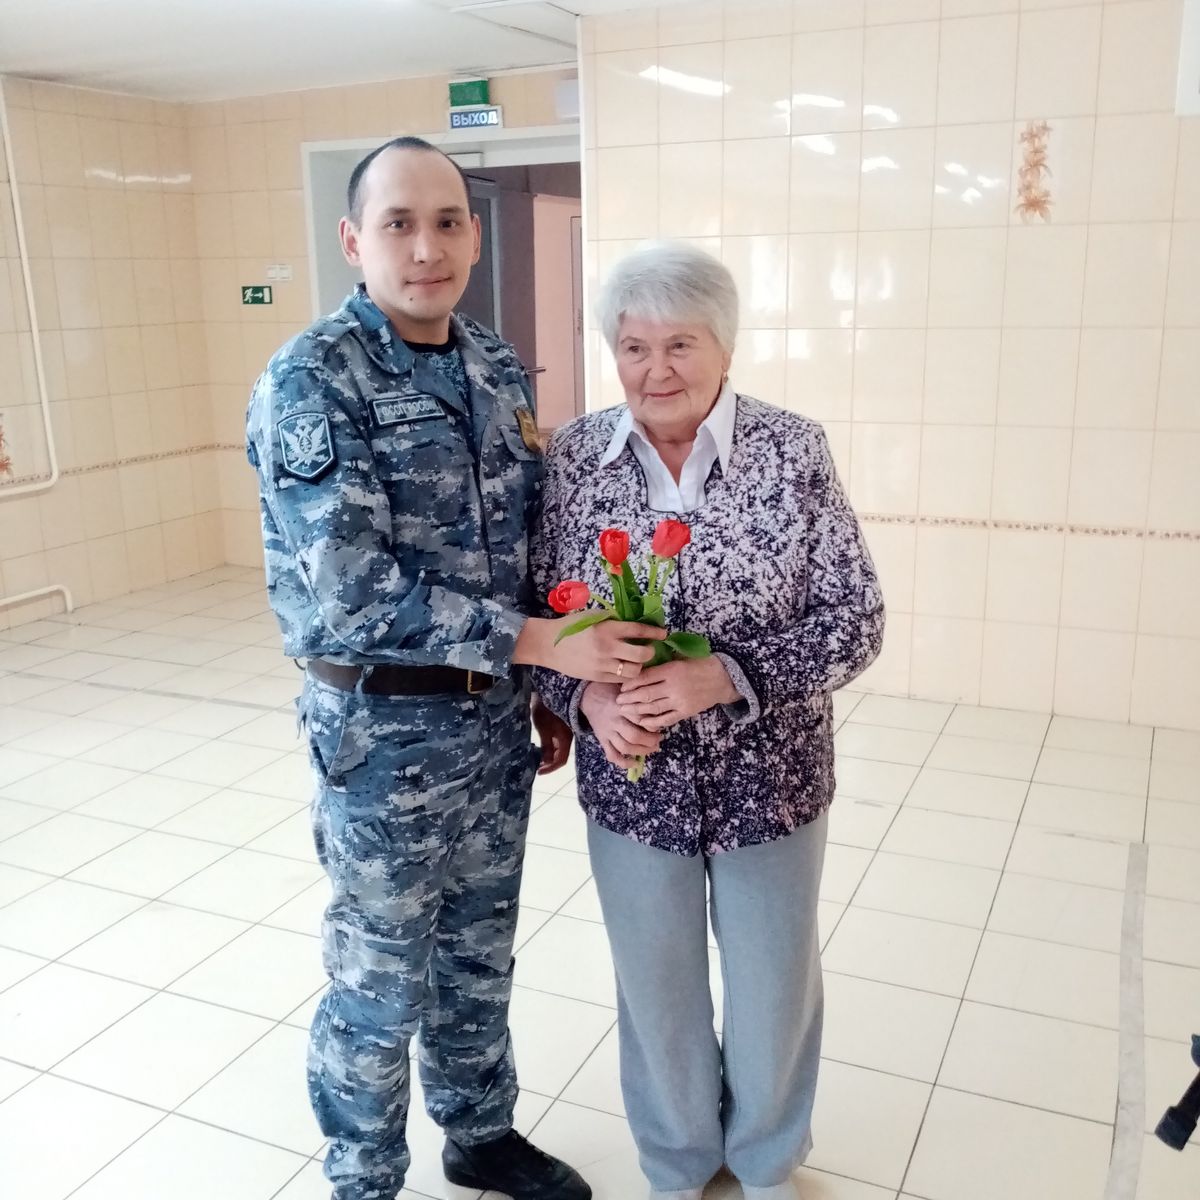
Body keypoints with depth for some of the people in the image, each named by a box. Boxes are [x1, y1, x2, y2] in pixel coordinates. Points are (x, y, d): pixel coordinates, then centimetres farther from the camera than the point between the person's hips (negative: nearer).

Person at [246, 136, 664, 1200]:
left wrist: (546, 692, 12)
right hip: (386, 731, -6)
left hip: (495, 720, 6)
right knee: (382, 986, 12)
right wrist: (542, 644, -25)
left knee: (480, 958, 23)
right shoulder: (312, 379, -17)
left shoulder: (500, 368, 4)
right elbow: (348, 591, -24)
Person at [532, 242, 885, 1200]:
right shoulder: (573, 455, -6)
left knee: (774, 988, 18)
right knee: (656, 990, 19)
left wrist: (721, 676, -24)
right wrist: (588, 697, -19)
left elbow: (855, 621, -11)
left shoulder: (793, 449, -11)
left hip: (769, 780, -1)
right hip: (632, 784, 1)